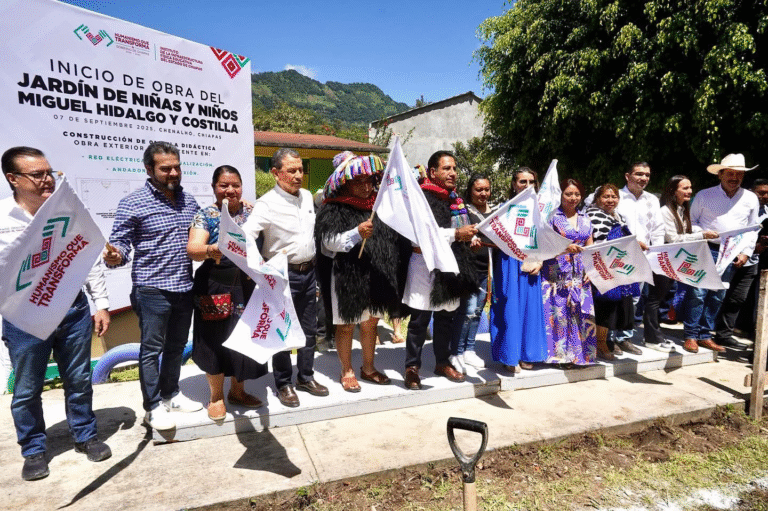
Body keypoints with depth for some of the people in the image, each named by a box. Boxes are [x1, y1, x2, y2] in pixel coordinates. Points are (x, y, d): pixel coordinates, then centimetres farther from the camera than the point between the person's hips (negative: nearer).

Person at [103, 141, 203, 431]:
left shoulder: (189, 201, 9)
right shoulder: (132, 203, -7)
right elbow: (120, 243, -8)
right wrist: (114, 257, -29)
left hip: (184, 288, 5)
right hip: (152, 290, -5)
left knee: (176, 346, 17)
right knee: (151, 349, 5)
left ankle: (171, 394, 34)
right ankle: (153, 406, 20)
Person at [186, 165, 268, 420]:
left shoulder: (251, 210, 6)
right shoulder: (205, 216, -6)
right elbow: (192, 248, -21)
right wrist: (209, 251, -41)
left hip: (247, 287, 4)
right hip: (216, 290, -4)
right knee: (216, 340, 6)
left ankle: (237, 391, 34)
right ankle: (216, 397, 27)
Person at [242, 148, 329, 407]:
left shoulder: (307, 196, 8)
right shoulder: (267, 203, -14)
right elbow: (246, 235, -24)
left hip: (308, 271, 7)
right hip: (284, 274, -6)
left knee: (309, 328, 15)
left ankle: (305, 376, 31)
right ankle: (283, 384, 20)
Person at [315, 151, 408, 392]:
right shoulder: (334, 210, -8)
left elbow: (394, 236, 19)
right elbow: (329, 241, -17)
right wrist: (357, 233, -28)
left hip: (377, 276, 6)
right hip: (348, 277, -5)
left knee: (370, 324, 16)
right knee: (346, 326, 7)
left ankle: (368, 368, 32)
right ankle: (347, 372, 23)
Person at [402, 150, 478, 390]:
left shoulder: (455, 199, 15)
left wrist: (470, 238, 9)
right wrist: (456, 234, -24)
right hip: (426, 266, -7)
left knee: (446, 318, 16)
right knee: (420, 320, -1)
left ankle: (442, 362, 30)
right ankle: (412, 366, 11)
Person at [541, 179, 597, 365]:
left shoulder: (585, 219, 17)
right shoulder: (552, 216, 1)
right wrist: (564, 247, -21)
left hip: (579, 273, 5)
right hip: (556, 272, -5)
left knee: (583, 310, 0)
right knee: (558, 310, -8)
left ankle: (580, 353, 11)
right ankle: (561, 353, 3)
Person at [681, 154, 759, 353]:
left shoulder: (751, 199, 10)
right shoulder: (704, 195, 3)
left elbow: (752, 229, 13)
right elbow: (691, 220, 7)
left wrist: (746, 252, 3)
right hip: (705, 251, -3)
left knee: (717, 297, 6)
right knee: (698, 293, -9)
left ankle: (705, 335, 15)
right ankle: (691, 335, -1)